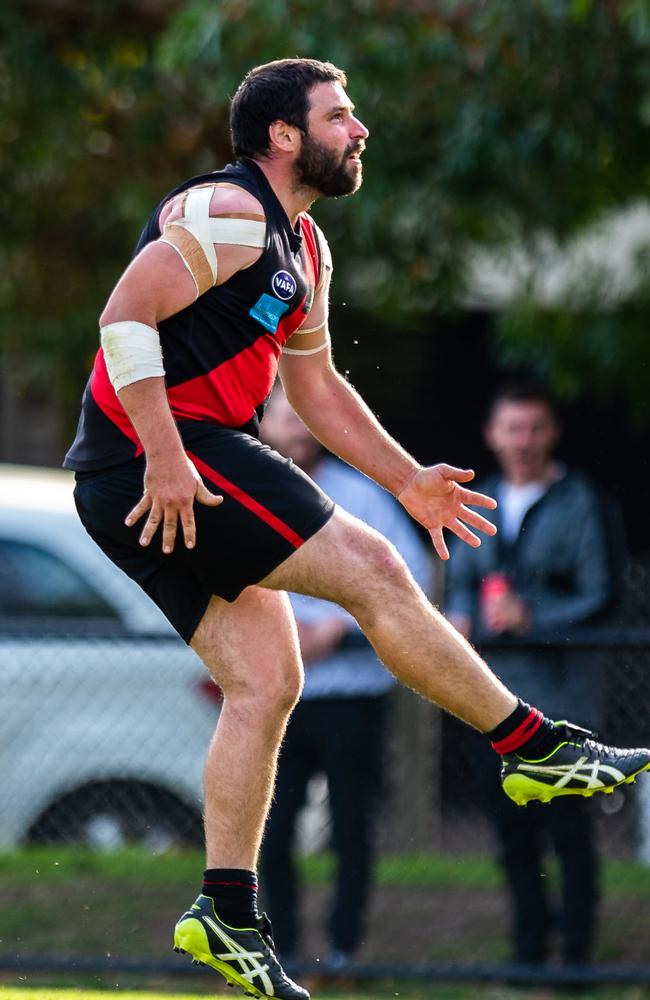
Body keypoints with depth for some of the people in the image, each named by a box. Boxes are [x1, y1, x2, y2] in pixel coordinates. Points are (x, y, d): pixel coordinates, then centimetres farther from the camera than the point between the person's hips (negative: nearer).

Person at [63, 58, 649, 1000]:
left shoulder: (303, 248, 21)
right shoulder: (227, 213, -11)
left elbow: (316, 386, 29)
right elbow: (126, 316, -20)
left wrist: (408, 480, 24)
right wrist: (165, 455, -25)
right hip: (158, 458, -11)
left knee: (265, 683, 5)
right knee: (370, 569, -12)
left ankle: (228, 913, 3)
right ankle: (536, 749, -6)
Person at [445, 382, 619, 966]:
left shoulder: (579, 504, -5)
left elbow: (601, 599, -8)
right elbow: (460, 578, 20)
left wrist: (533, 619, -20)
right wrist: (460, 616, -2)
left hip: (562, 693, -5)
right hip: (496, 694, 6)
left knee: (567, 828, -5)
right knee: (511, 830, 9)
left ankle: (577, 955, 1)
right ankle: (529, 951, 17)